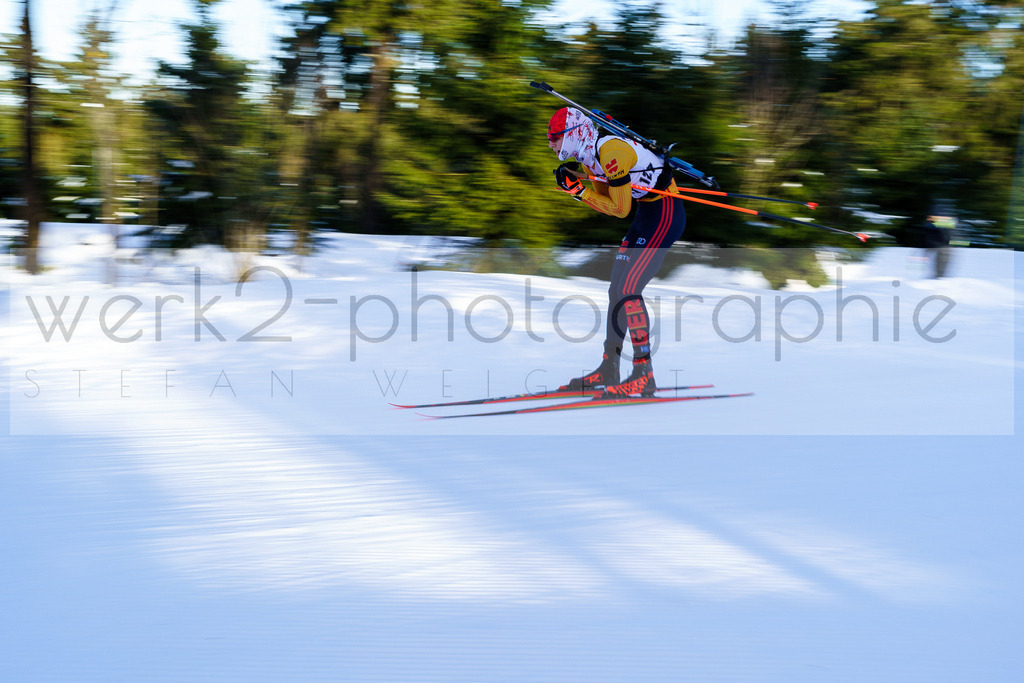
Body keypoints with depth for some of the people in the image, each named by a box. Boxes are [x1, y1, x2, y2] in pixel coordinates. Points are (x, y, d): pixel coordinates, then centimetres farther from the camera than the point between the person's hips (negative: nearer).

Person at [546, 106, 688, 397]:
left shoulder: (610, 153, -24)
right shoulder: (587, 157, 6)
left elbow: (620, 209, -20)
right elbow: (606, 201, 12)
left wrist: (580, 191, -16)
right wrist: (575, 185, -1)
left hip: (665, 214, -10)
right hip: (646, 213, 10)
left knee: (628, 289, -16)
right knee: (617, 289, 10)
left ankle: (644, 375, -14)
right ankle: (609, 369, 17)